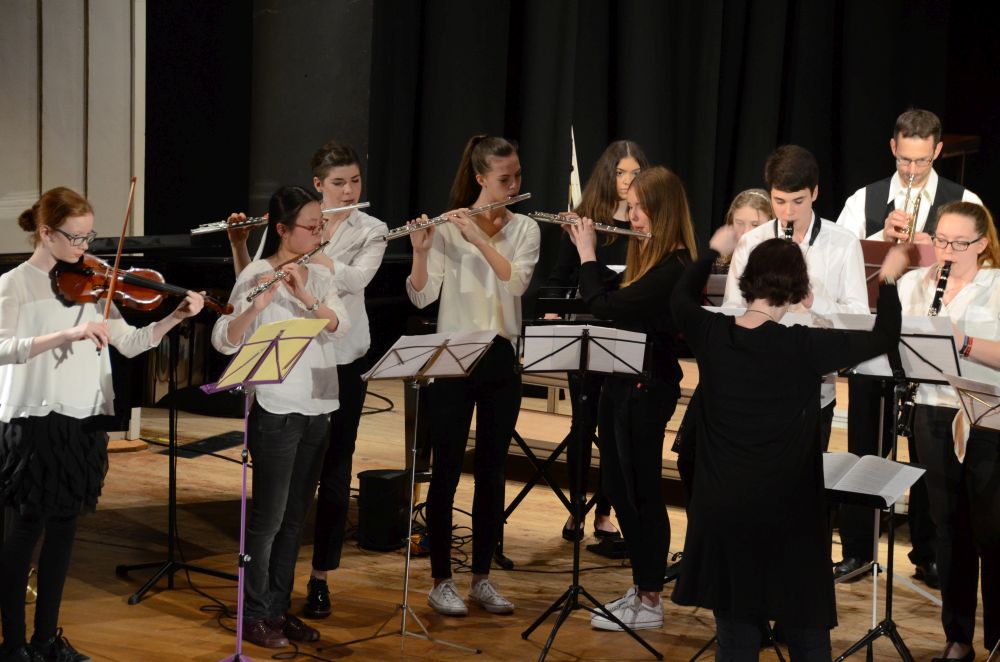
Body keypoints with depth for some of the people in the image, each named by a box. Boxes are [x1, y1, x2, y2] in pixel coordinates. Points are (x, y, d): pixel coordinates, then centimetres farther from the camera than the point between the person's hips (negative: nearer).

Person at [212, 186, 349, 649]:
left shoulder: (319, 276, 9)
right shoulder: (256, 276, -9)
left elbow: (339, 325, -9)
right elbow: (224, 341, -18)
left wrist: (305, 296, -24)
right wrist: (256, 306, -34)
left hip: (316, 412, 6)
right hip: (276, 413, -6)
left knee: (295, 518, 11)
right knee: (268, 517, -2)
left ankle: (279, 608, 20)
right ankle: (254, 615, 9)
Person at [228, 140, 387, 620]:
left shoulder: (372, 231, 1)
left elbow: (355, 279, -18)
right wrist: (238, 243, -15)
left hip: (345, 359, 0)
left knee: (334, 467, 3)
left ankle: (321, 577, 11)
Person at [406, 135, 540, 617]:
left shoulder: (525, 229, 3)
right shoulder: (447, 226, -6)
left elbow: (516, 282, -15)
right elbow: (421, 297, -11)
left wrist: (479, 238, -23)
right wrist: (420, 251, -28)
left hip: (501, 359, 3)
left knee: (492, 470, 8)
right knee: (447, 469, 1)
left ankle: (482, 578, 18)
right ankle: (441, 581, 9)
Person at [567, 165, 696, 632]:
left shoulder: (674, 269, -20)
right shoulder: (647, 257, 9)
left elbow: (605, 306, -26)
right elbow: (611, 298, 21)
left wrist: (586, 255, -13)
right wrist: (585, 249, 13)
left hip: (649, 388, -10)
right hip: (622, 382, 10)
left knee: (641, 491, 0)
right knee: (618, 487, 15)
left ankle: (650, 603, 11)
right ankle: (640, 587, 27)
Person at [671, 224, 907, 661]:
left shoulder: (711, 335, -4)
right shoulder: (803, 347, -15)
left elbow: (681, 298, 19)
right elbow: (884, 338, -2)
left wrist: (713, 252, 33)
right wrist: (889, 279, 12)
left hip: (722, 515, 4)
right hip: (786, 516, -4)